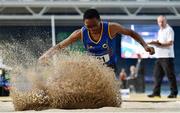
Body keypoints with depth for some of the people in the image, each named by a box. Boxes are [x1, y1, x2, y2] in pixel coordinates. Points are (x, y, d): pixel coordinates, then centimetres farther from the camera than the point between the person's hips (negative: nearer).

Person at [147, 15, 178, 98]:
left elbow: (170, 43, -16)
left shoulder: (169, 30, -7)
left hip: (167, 56, -9)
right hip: (159, 56, 9)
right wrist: (154, 43, 1)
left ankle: (174, 93, -1)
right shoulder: (160, 31, 20)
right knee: (157, 74, 7)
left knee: (170, 75, -5)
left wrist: (158, 43, -23)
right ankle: (156, 92, 10)